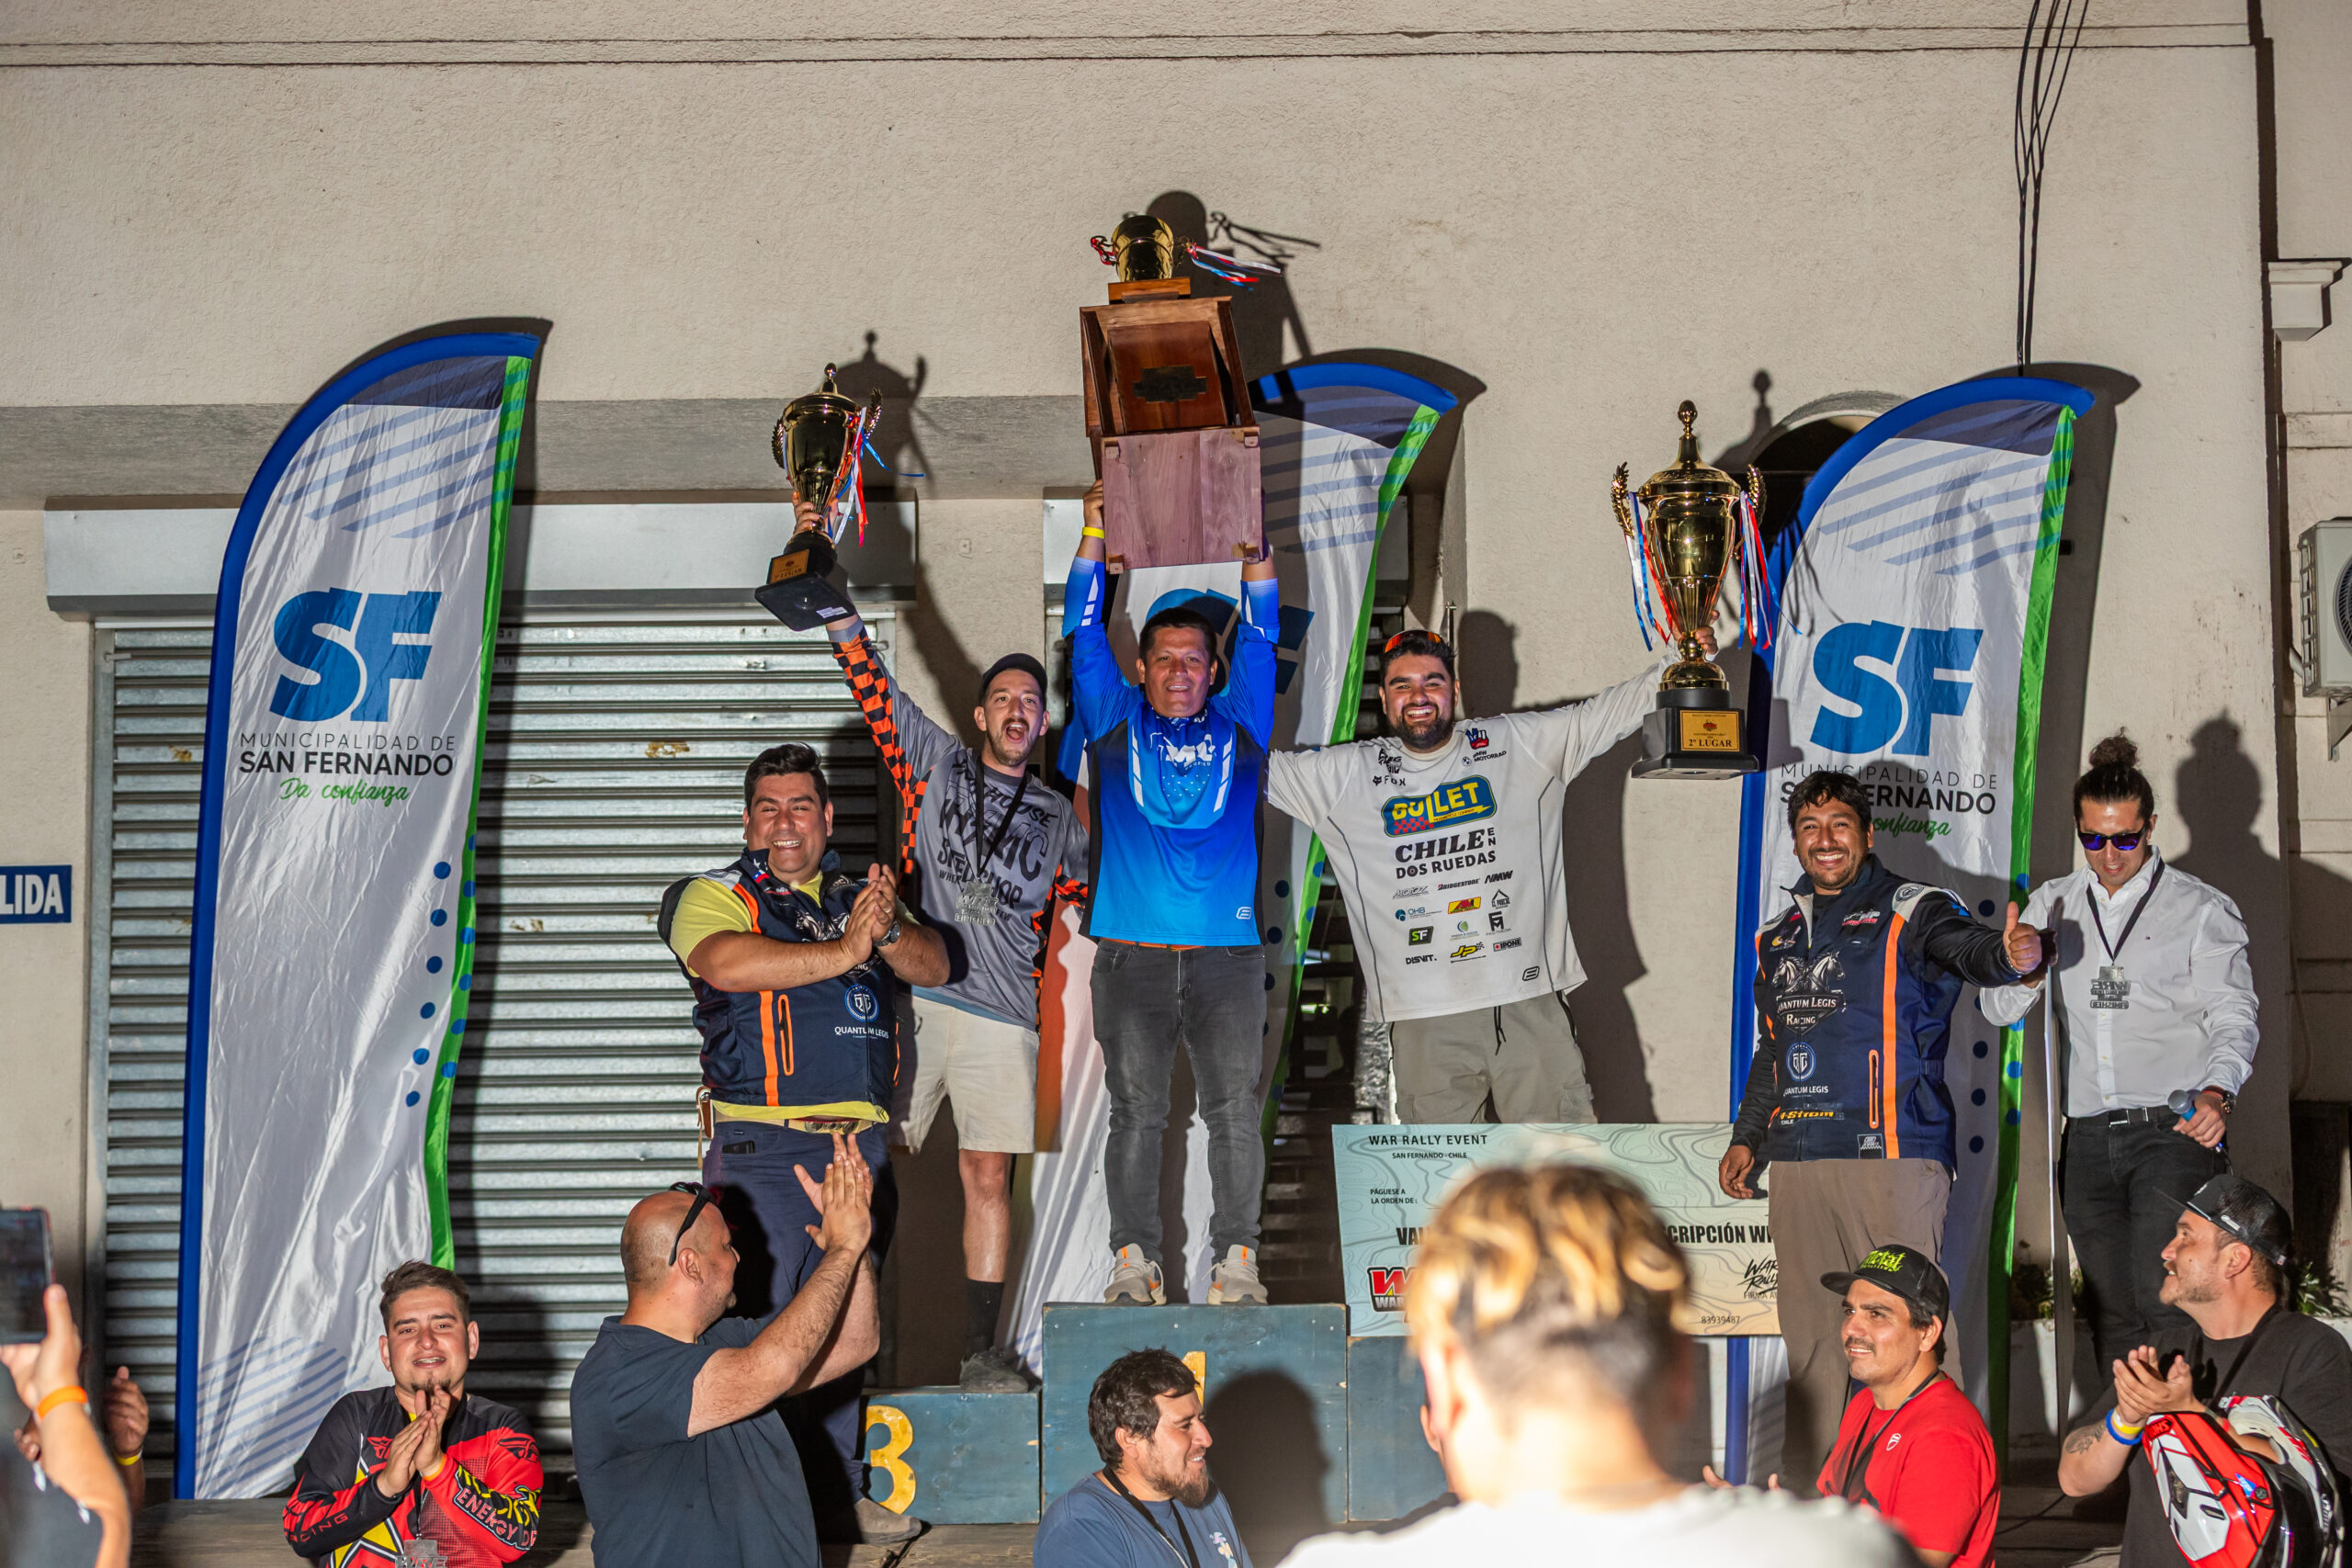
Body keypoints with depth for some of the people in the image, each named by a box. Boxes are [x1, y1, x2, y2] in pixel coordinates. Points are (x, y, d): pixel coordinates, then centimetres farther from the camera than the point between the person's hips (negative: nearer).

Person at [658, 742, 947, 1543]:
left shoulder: (858, 899, 18)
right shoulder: (714, 897, 2)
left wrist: (890, 932, -18)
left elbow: (935, 966, 4)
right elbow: (726, 963, -20)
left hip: (859, 1143, 5)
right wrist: (842, 951, -21)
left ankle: (838, 1492, 20)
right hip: (762, 1150, -5)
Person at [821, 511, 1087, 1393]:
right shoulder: (934, 760, 12)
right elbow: (868, 679, 3)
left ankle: (982, 1352, 5)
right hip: (911, 994, -1)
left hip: (1001, 1014, 2)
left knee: (988, 1173, 0)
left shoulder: (1056, 817, 18)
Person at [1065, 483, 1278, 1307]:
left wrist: (1254, 547, 6)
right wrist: (1093, 535, 6)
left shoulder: (1238, 726, 15)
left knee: (1235, 1108, -3)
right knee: (1135, 1110, 0)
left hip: (1228, 954, 0)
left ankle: (1236, 1259, 0)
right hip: (1131, 954, 0)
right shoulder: (1115, 724, 14)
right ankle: (1133, 1259, 4)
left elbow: (1261, 634, 13)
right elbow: (1085, 635, 11)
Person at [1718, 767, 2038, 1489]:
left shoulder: (1910, 914, 1)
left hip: (1893, 1157, -6)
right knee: (1809, 1340, 9)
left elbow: (1964, 945, -21)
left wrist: (2007, 954, -43)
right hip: (1798, 1160, 6)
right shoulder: (1778, 938, 20)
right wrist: (1747, 1137, 26)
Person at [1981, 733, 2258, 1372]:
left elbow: (2233, 1017, -2)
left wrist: (2216, 1092, -22)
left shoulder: (2201, 909, 3)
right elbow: (1999, 1009, 12)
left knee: (2164, 1301, -16)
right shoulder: (2052, 904, 14)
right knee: (2112, 1313, 7)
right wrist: (2027, 974, -11)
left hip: (2173, 1130, -4)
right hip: (2088, 1138, 4)